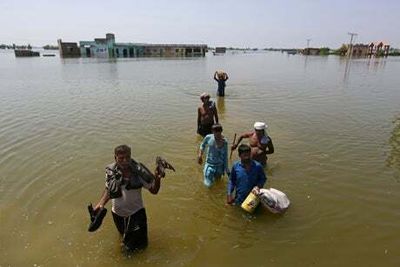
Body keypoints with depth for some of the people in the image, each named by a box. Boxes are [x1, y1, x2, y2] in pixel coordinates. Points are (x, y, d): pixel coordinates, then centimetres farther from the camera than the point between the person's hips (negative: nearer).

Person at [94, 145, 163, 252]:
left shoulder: (138, 171, -24)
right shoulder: (111, 171, -17)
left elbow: (154, 190, -19)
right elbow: (108, 190, 0)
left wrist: (157, 179, -38)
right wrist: (101, 204, -13)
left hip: (136, 212, -2)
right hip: (118, 213, 2)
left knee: (140, 245, 11)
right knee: (124, 236, 27)